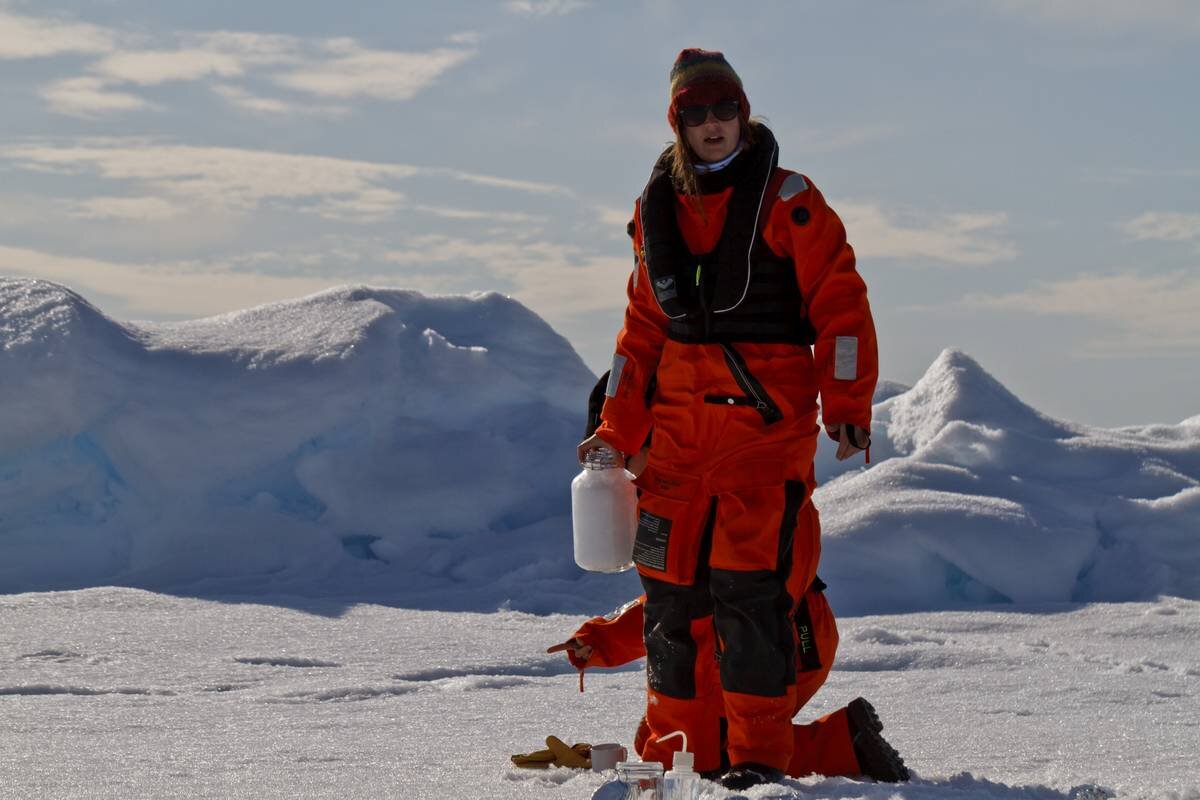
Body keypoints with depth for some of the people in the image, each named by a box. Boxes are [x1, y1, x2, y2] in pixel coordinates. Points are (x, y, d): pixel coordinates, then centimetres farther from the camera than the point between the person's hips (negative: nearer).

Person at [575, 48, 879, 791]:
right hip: (678, 432, 5)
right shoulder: (658, 209, 13)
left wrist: (847, 406, -11)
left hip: (767, 425, -5)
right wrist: (616, 430, 15)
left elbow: (841, 305, -3)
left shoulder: (787, 201, -2)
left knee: (749, 587, -12)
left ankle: (758, 752, -6)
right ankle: (677, 751, 14)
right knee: (671, 590, 4)